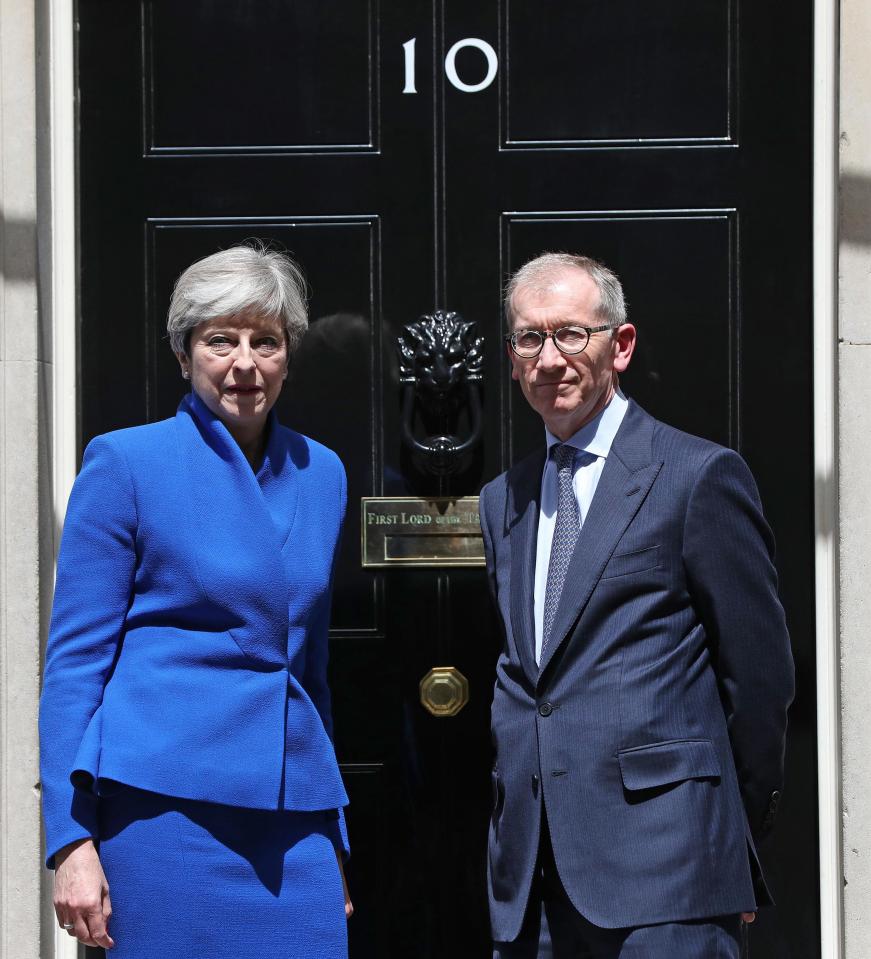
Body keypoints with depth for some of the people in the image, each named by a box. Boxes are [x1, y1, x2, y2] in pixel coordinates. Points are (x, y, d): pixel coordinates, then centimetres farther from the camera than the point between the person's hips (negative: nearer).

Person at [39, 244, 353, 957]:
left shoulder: (322, 473, 12)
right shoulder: (125, 463, -3)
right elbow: (74, 658, -4)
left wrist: (333, 836, 18)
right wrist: (72, 840, -11)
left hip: (292, 818, 5)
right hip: (163, 810, -5)